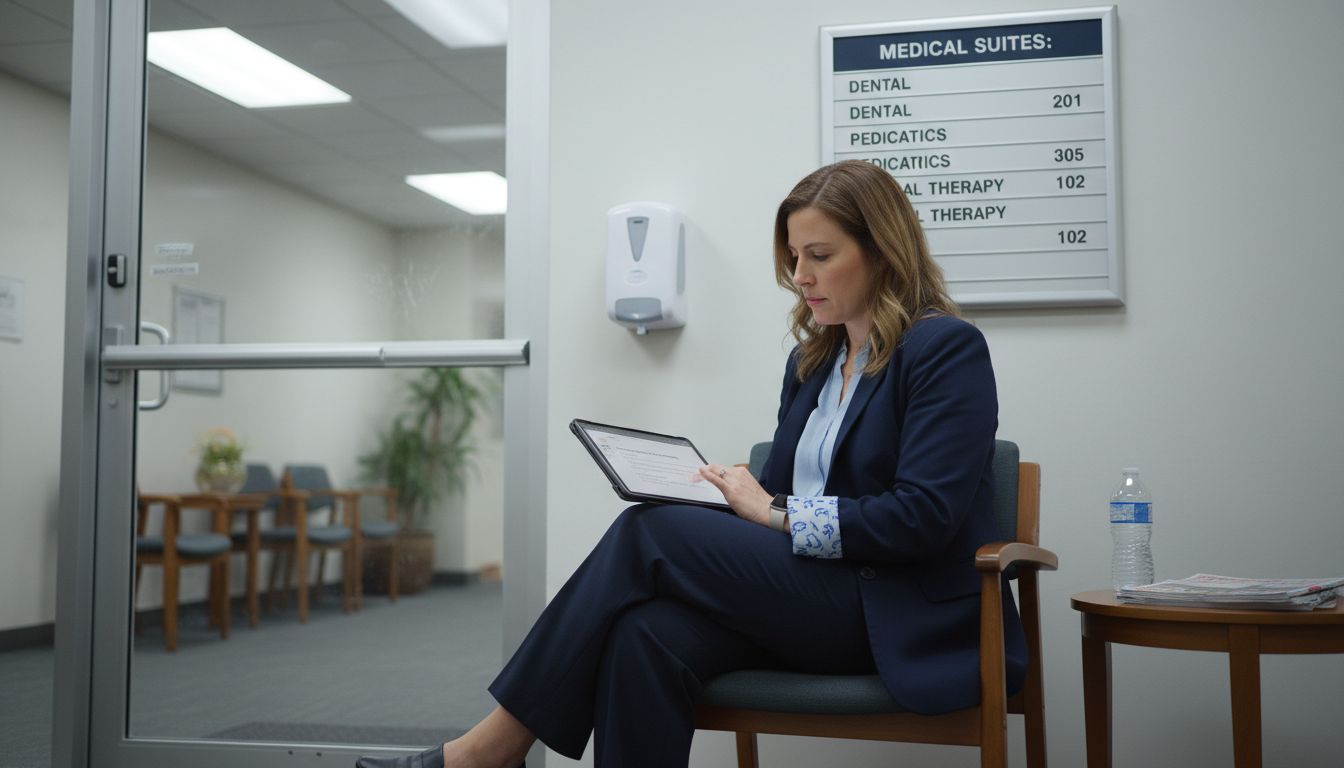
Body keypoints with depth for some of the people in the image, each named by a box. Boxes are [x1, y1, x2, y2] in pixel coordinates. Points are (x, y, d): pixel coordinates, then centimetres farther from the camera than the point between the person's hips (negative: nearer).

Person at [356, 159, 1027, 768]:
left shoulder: (947, 349, -6)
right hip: (813, 598, 6)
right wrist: (736, 497, -3)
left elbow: (924, 516, -16)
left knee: (650, 535, -20)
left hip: (906, 618, -6)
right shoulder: (811, 359, 17)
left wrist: (776, 514, -14)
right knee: (648, 633, -26)